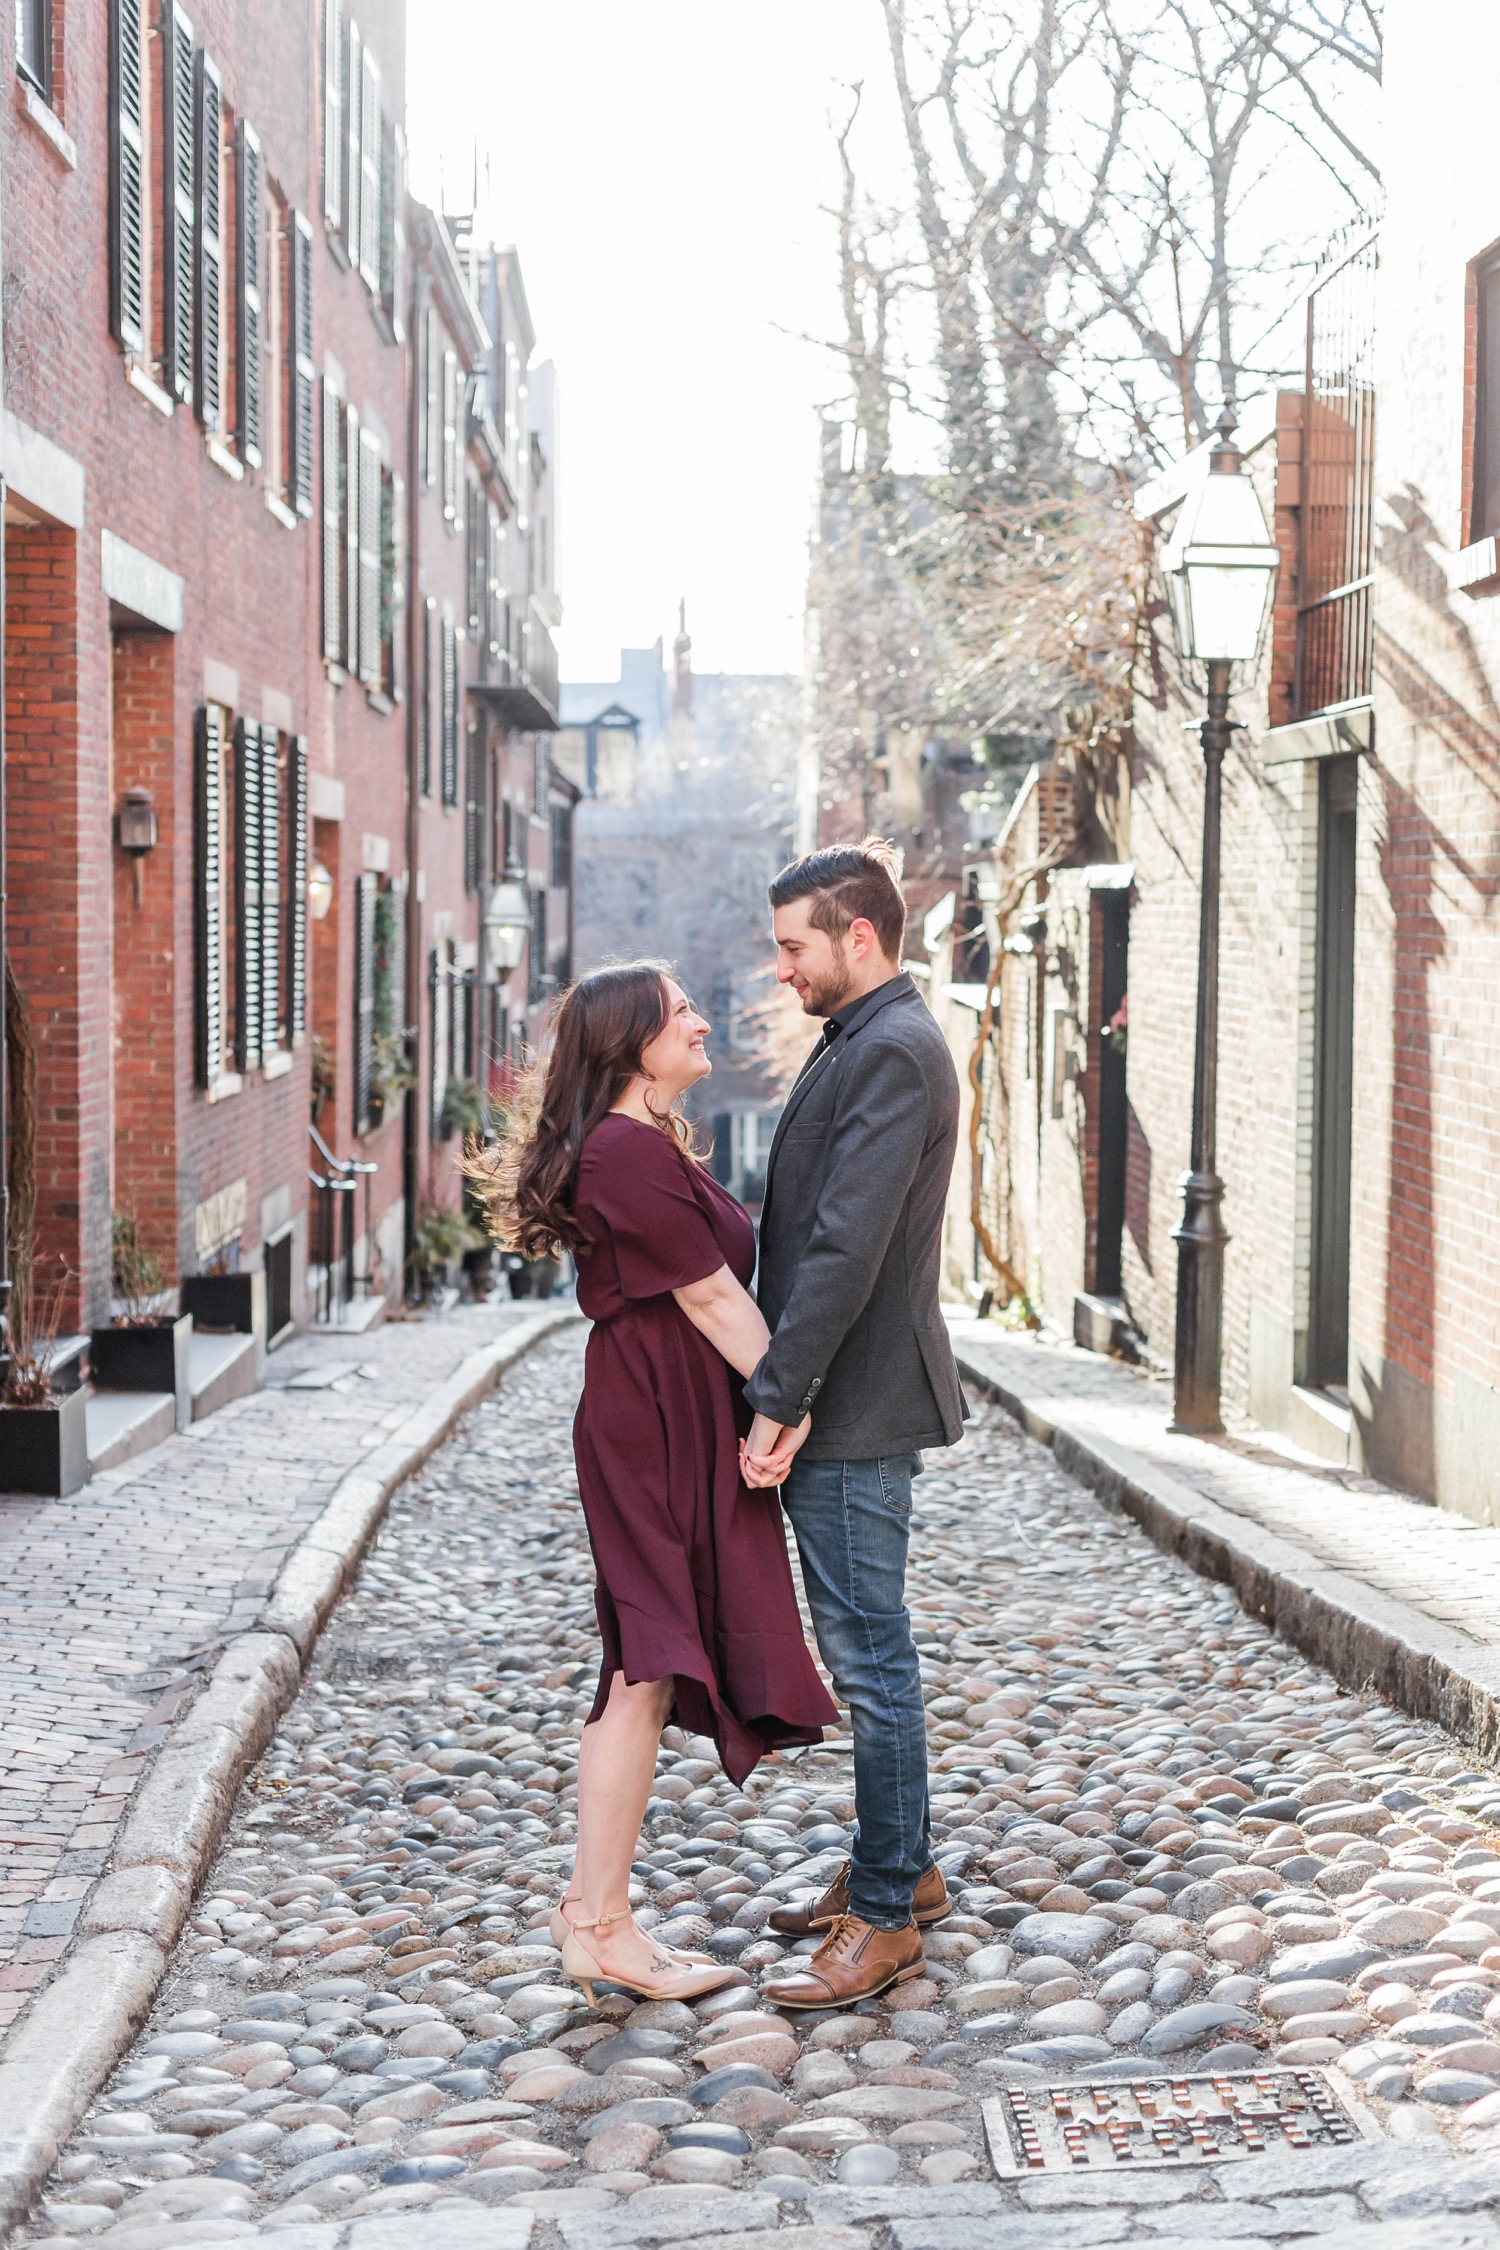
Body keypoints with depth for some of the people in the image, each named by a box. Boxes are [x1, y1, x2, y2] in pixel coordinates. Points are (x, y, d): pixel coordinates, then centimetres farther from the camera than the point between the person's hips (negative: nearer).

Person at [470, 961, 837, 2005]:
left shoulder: (647, 1146, 15)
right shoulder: (629, 1155, -18)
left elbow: (714, 1282, 15)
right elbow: (711, 1297, -17)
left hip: (672, 1426, 10)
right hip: (655, 1432, -10)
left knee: (644, 1672, 14)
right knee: (646, 1671, -4)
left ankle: (591, 1905, 22)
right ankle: (602, 1926, 4)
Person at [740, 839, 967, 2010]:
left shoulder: (894, 1052, -17)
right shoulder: (863, 1040, 16)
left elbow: (847, 1249, -23)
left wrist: (777, 1403, -20)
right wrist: (787, 1396, 15)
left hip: (856, 1406, -10)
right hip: (840, 1405, 10)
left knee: (870, 1656, -3)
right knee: (866, 1649, 18)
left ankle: (886, 1918, 6)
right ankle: (902, 1866, 30)